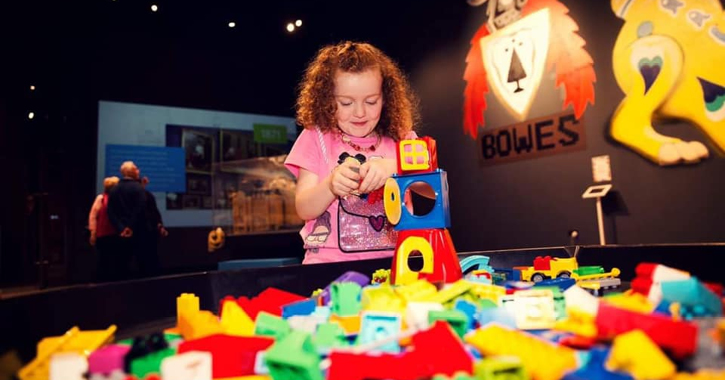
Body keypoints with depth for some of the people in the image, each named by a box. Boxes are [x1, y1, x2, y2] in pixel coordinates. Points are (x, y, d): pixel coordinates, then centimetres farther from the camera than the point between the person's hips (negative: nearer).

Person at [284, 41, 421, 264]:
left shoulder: (400, 138, 10)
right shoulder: (316, 138, 6)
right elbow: (304, 210, 1)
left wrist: (393, 168, -22)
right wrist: (331, 186, -19)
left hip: (390, 261, 3)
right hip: (329, 263, -2)